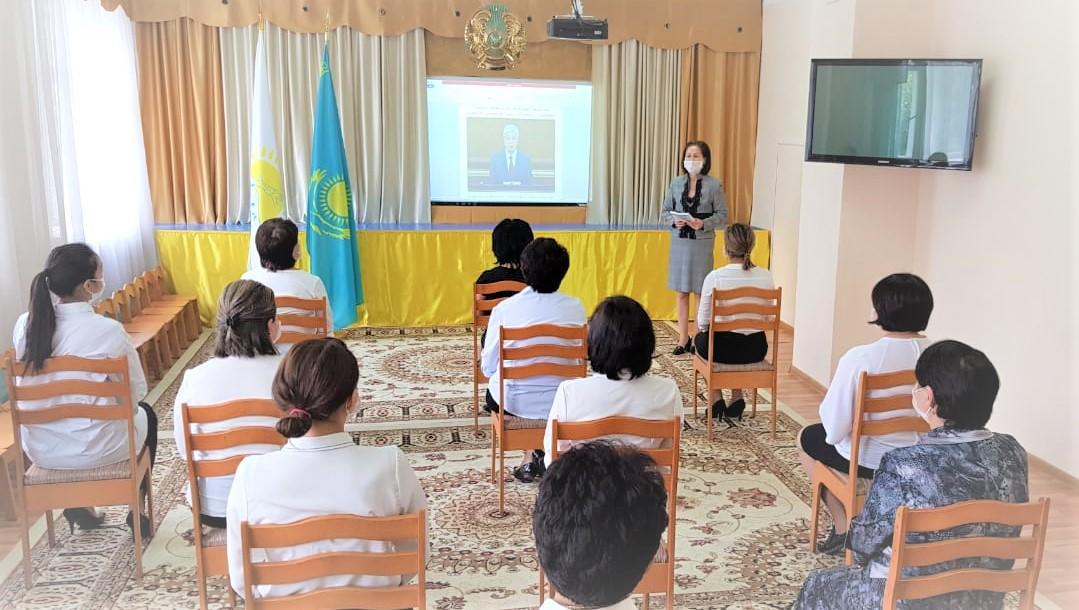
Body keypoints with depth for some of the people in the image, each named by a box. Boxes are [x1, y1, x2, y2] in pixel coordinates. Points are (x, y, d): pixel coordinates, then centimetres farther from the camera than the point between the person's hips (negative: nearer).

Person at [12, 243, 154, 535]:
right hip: (94, 450, -4)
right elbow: (137, 390, -11)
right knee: (145, 414, 29)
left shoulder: (24, 325, -7)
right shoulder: (109, 330, -22)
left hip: (40, 449, 5)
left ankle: (78, 503, 35)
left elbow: (27, 384, 9)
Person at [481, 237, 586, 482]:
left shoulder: (504, 309, -16)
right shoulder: (575, 307, -10)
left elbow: (488, 368, -8)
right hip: (561, 402, 2)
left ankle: (531, 457, 24)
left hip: (514, 402, -2)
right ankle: (542, 455, 28)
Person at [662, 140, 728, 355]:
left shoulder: (714, 185, -5)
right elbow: (665, 212, 8)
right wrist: (674, 220, -12)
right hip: (679, 241, 3)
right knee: (682, 292, 8)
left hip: (702, 243, -3)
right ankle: (683, 338, 18)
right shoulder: (676, 183, 5)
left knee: (701, 292, 2)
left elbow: (722, 216, -4)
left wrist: (703, 224, -19)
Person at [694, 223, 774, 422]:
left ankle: (716, 400, 29)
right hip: (757, 349, 4)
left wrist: (706, 330, 14)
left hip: (724, 348, -3)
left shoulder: (715, 277, -18)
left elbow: (702, 322, -9)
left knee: (700, 339, 32)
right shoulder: (766, 277, -7)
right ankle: (737, 398, 32)